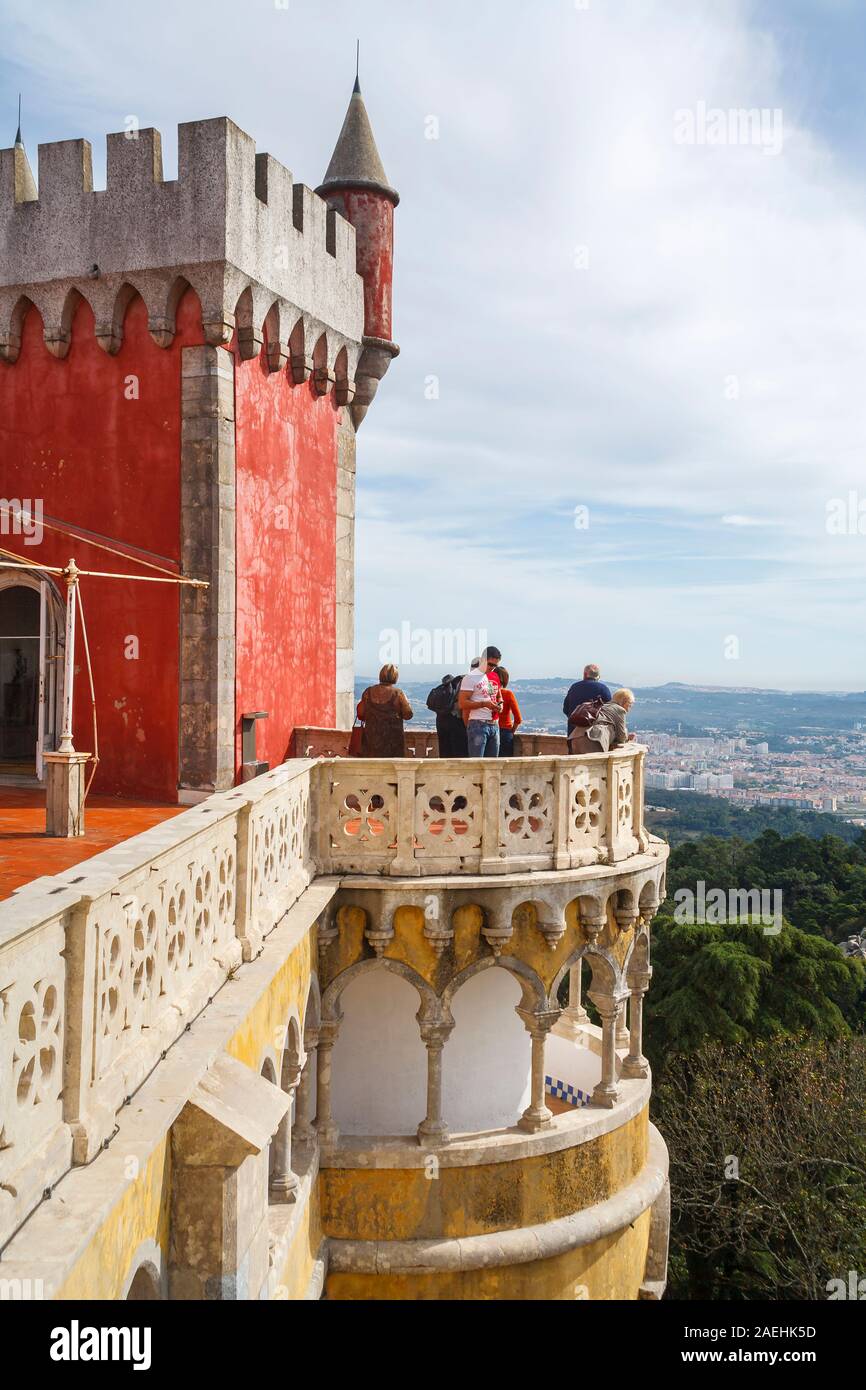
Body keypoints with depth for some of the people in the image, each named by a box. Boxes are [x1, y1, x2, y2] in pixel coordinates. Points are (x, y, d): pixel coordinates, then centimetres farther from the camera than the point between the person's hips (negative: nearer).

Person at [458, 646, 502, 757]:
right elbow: (463, 703, -12)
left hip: (494, 724, 7)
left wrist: (500, 705, 6)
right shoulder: (471, 678, -6)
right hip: (478, 724, -7)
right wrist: (483, 704, -20)